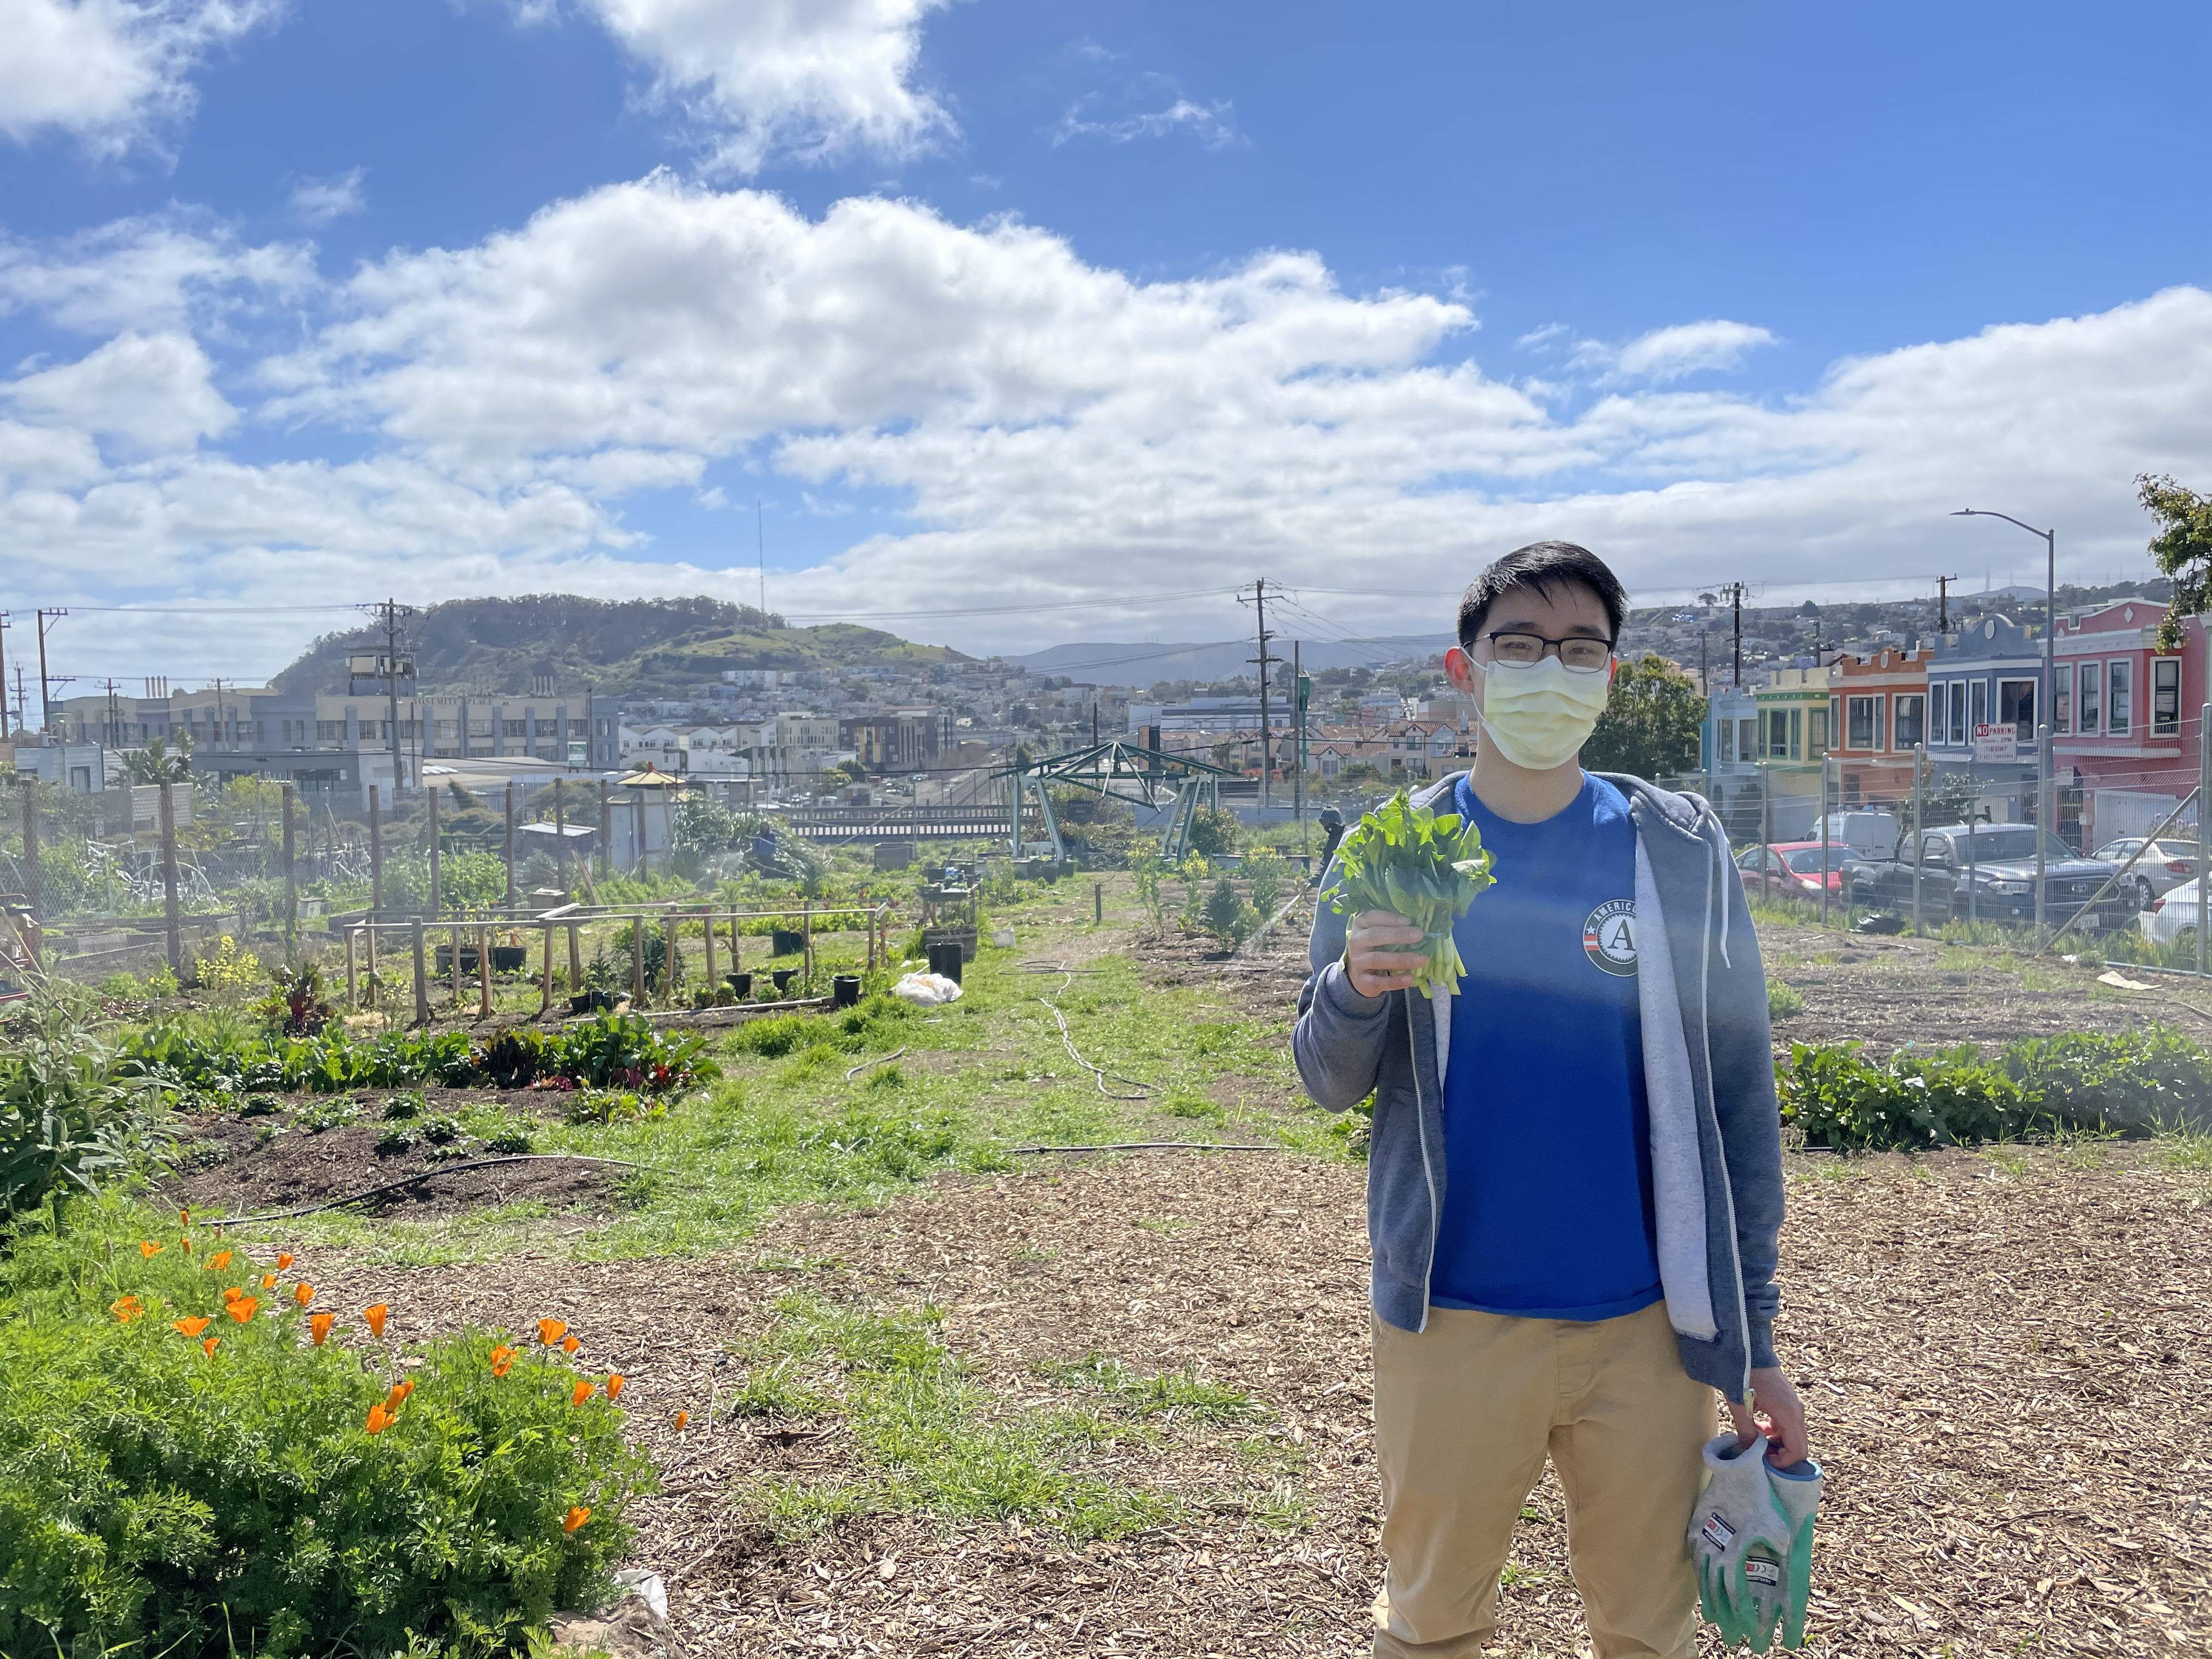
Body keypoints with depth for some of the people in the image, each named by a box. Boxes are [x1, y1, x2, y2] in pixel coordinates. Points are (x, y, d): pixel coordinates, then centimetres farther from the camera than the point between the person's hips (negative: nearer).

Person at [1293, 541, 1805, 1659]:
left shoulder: (1682, 851, -1)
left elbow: (1737, 1101, 2)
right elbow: (1329, 1084, 1)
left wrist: (1753, 1337, 2)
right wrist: (1355, 988, -21)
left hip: (1647, 1326, 1)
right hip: (1449, 1321, 0)